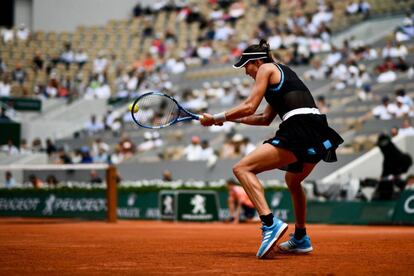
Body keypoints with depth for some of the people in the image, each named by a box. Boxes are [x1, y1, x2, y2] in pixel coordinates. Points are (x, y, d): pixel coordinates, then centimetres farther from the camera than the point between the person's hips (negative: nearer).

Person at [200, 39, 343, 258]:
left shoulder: (267, 68, 6)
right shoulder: (282, 73, 31)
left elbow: (249, 107, -4)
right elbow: (265, 119, 33)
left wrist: (217, 117, 4)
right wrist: (231, 118, 31)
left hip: (299, 132, -9)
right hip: (318, 136, 10)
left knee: (242, 168, -13)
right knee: (293, 181, 35)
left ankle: (270, 223, -29)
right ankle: (301, 239, 42)